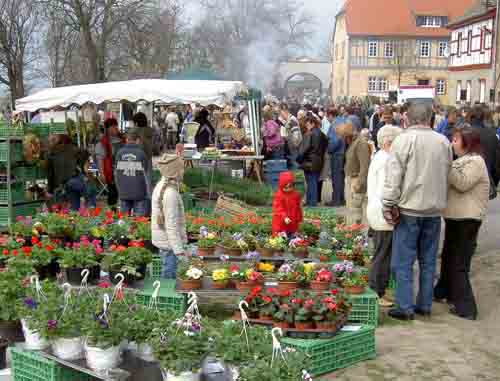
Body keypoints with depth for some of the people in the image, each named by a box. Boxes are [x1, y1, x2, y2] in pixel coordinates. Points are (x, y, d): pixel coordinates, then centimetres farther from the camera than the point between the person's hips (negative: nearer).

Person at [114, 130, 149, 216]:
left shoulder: (120, 152, 2)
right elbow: (145, 173, -6)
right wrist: (147, 191, 3)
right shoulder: (140, 153, -8)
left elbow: (116, 173, 8)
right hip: (139, 192, -3)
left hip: (123, 192, 3)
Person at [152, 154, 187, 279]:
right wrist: (179, 249, -23)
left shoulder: (160, 186, 7)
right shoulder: (171, 193, -22)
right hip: (170, 242, -10)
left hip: (162, 240, 10)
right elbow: (172, 225, -24)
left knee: (167, 272, 18)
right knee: (170, 275, -1)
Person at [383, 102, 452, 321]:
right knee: (428, 261, 14)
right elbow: (446, 175, 11)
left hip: (409, 209, -5)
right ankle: (425, 305, 21)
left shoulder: (404, 140, -10)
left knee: (403, 261, 4)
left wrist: (389, 206, -7)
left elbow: (393, 177, -12)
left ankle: (405, 308, 6)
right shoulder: (444, 141, 4)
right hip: (434, 210, 5)